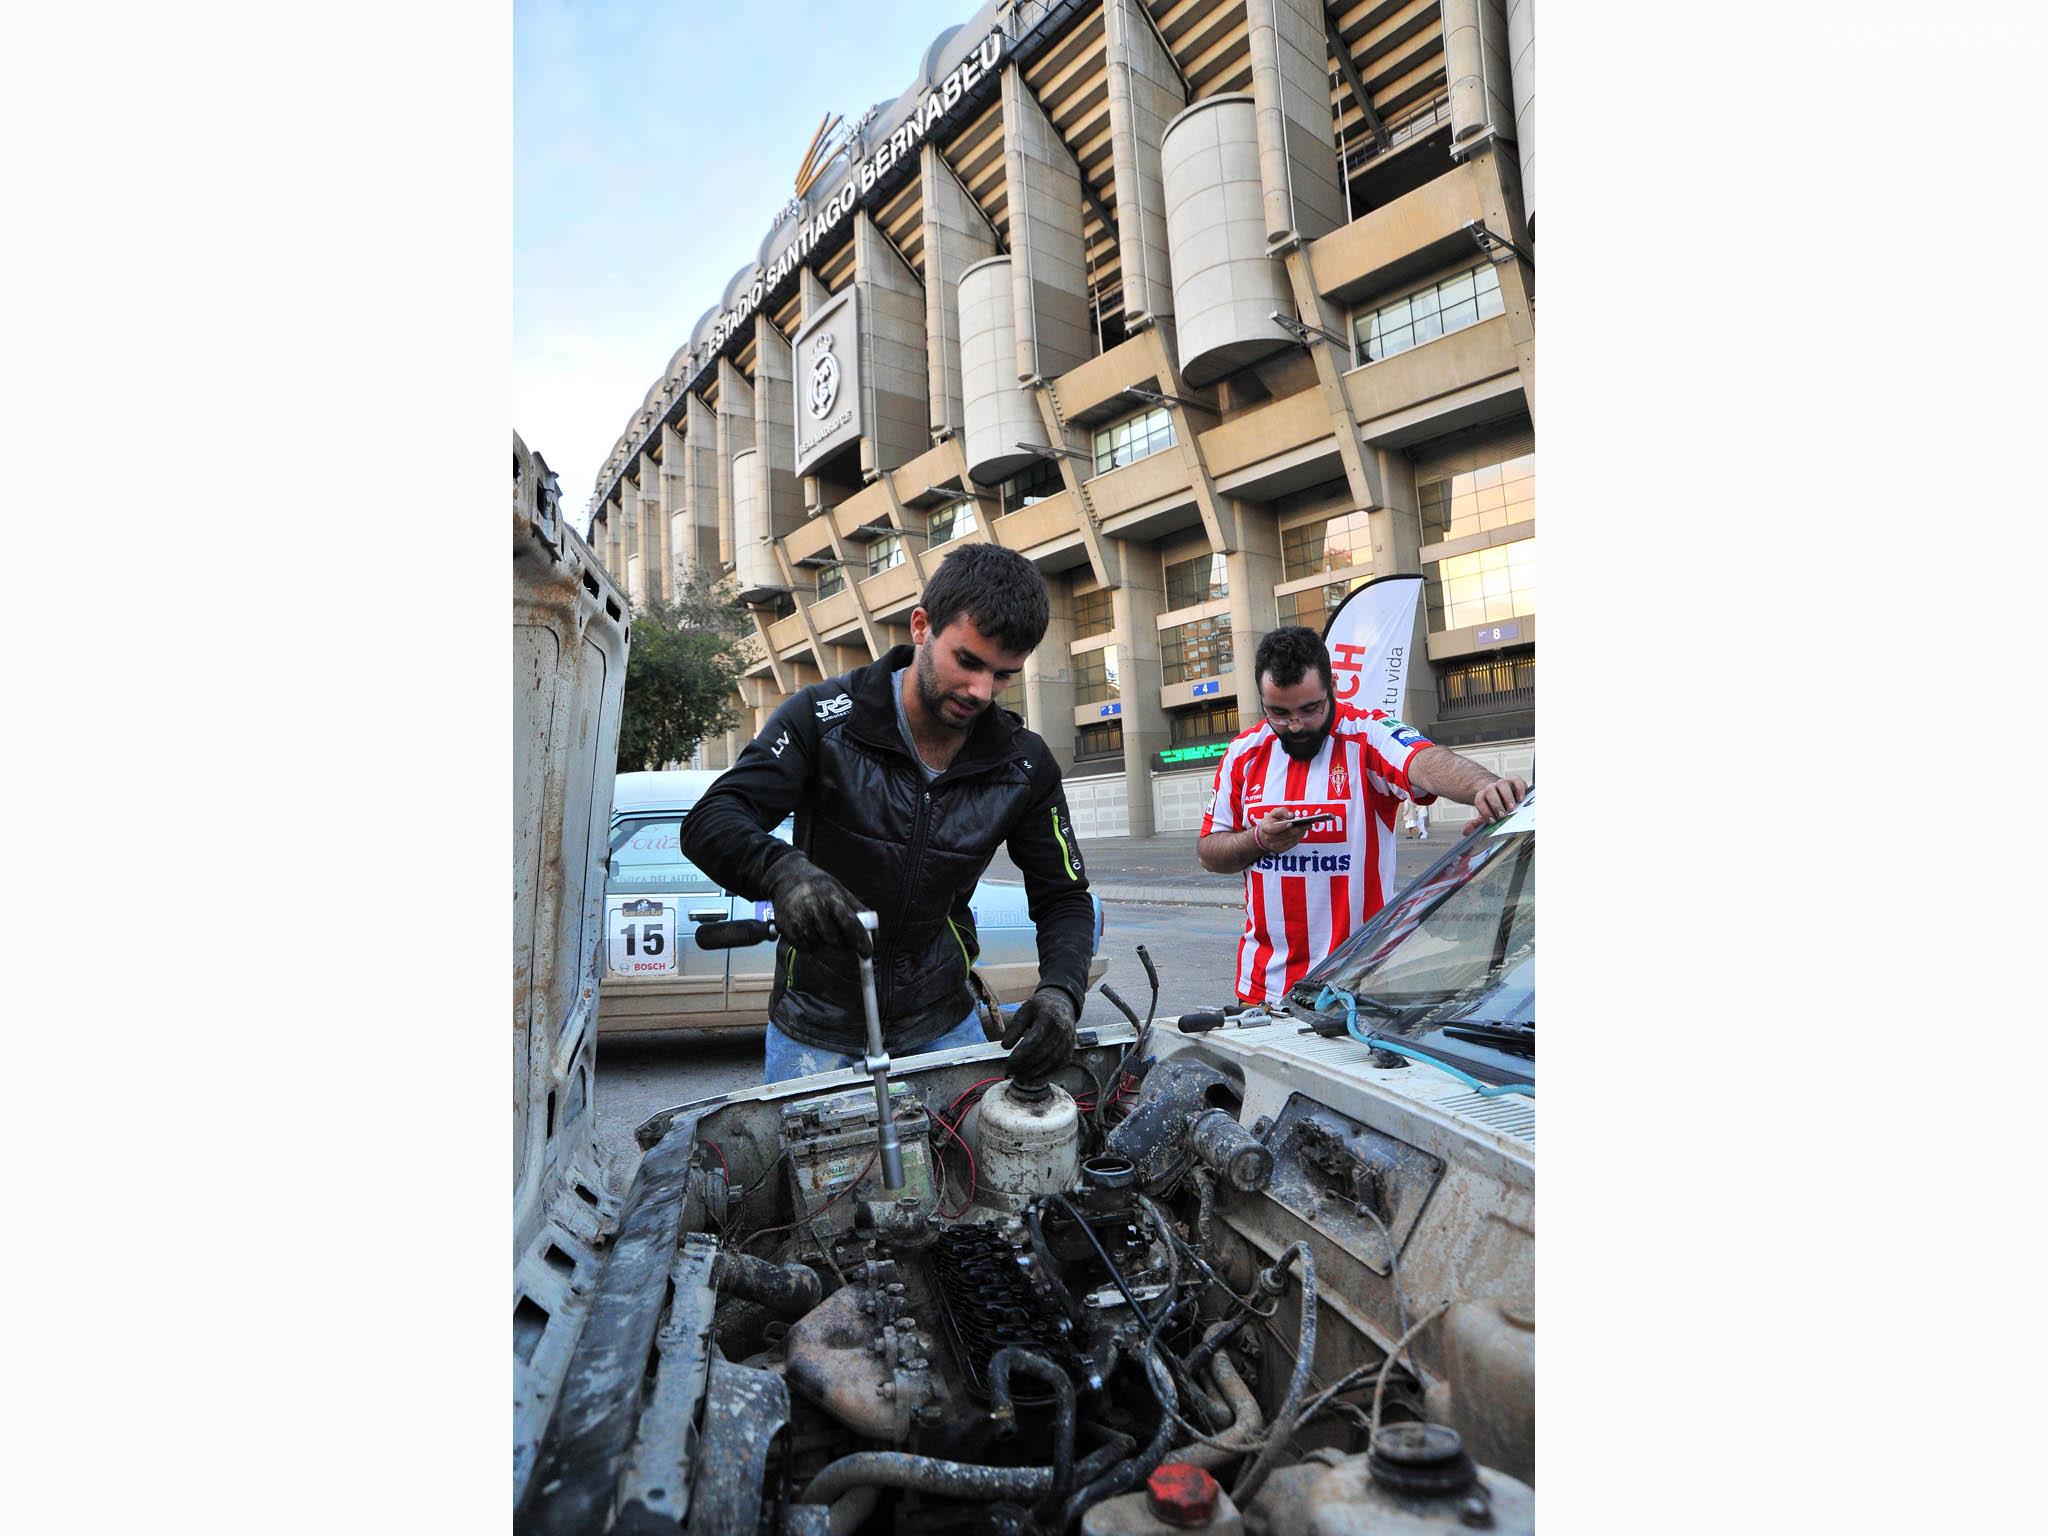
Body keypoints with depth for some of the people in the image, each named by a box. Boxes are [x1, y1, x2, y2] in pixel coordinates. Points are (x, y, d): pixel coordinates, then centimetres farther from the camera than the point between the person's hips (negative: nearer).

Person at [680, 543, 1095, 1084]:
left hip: (942, 1024, 3)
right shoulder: (825, 716, -18)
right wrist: (784, 871, -46)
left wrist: (1059, 992, -24)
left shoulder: (1025, 765, -10)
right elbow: (708, 822, -23)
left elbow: (1065, 897, -4)